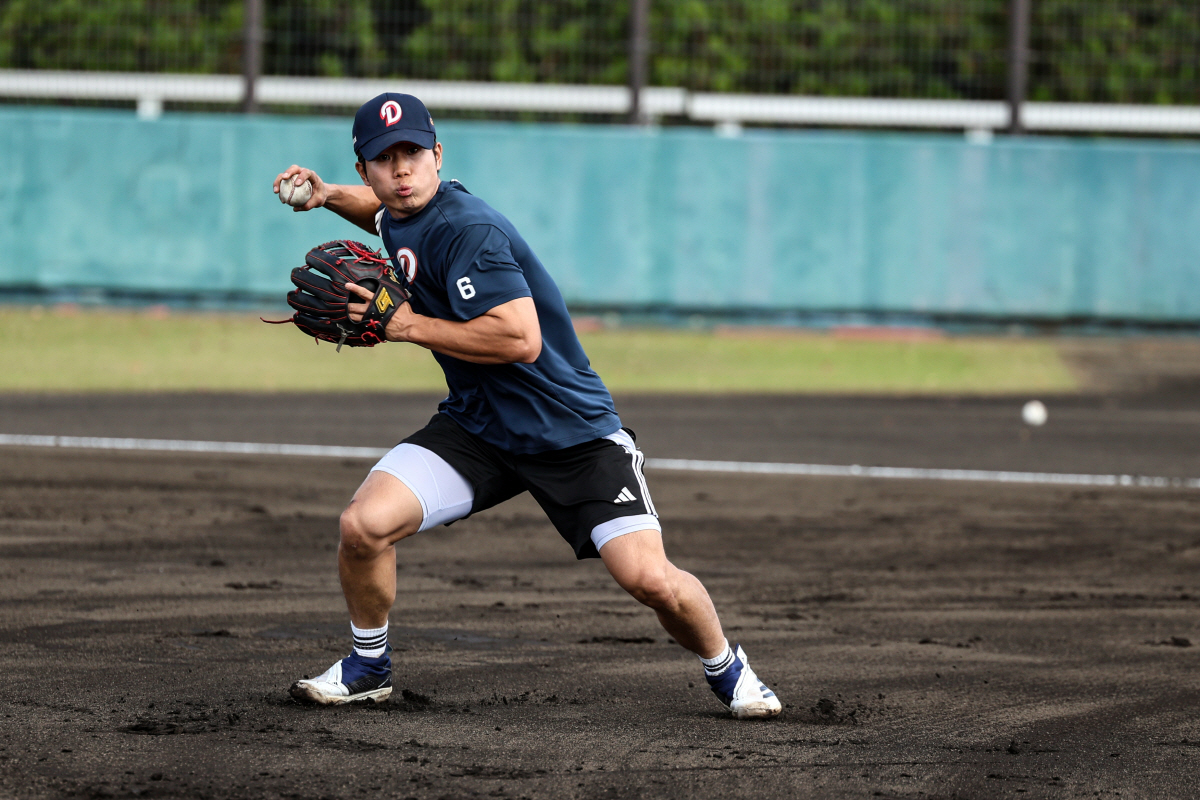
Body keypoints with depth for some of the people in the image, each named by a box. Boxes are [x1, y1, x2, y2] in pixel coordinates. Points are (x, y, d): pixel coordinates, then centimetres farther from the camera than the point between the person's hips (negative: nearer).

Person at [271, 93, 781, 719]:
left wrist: (410, 326, -24)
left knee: (649, 579, -18)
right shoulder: (402, 214, 3)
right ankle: (368, 667, 8)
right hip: (476, 427, 7)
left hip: (574, 430, -7)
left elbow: (521, 339, -32)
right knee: (363, 525, -16)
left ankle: (726, 669, 12)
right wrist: (329, 196, 10)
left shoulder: (466, 231, -23)